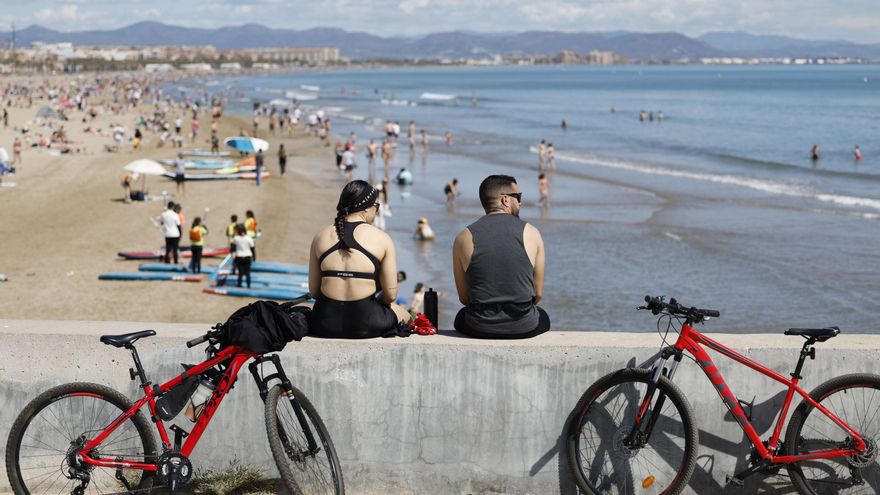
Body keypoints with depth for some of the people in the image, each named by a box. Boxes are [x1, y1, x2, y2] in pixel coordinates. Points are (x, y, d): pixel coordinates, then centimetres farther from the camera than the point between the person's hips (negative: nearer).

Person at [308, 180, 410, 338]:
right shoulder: (382, 239, -3)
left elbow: (313, 291, 7)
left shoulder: (320, 237, 6)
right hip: (366, 325, -2)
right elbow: (390, 294, -1)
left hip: (325, 325, 3)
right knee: (403, 314, 30)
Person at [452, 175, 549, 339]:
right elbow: (538, 294, 3)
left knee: (461, 317, 35)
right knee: (543, 318, 34)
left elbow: (464, 297, 5)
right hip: (525, 328, 0)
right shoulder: (531, 233, -2)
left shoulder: (463, 239, -1)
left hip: (479, 329, 0)